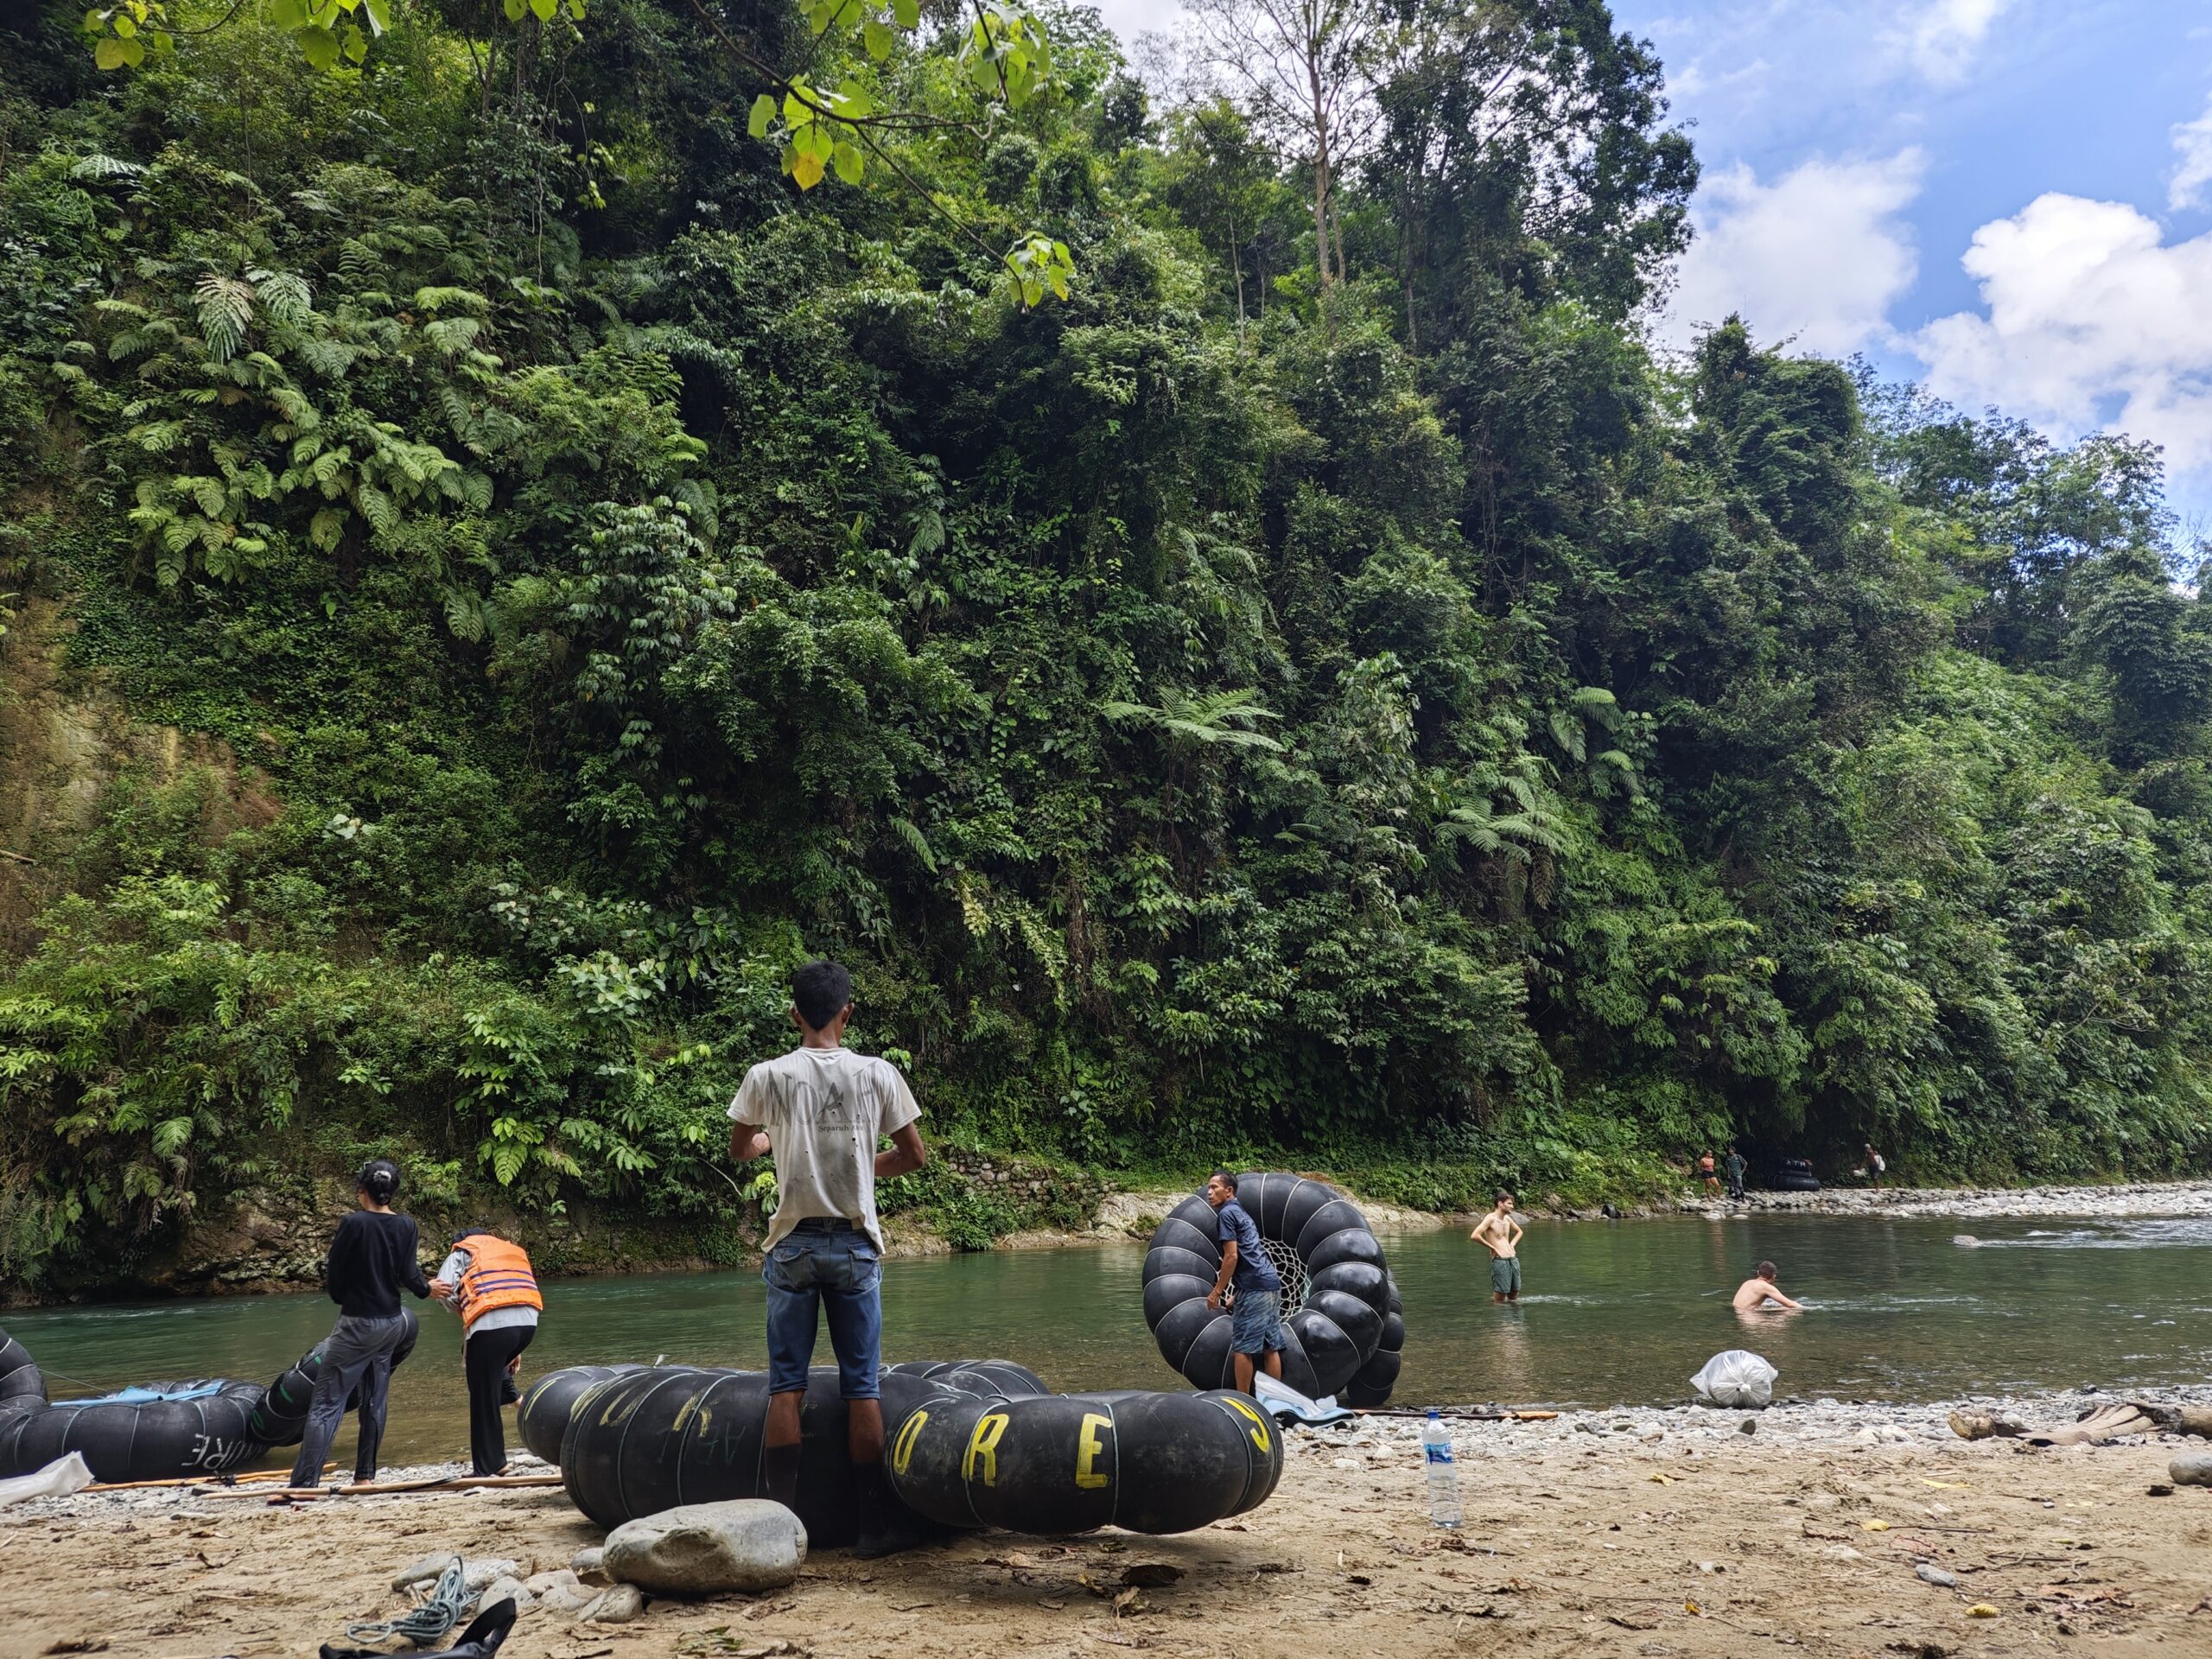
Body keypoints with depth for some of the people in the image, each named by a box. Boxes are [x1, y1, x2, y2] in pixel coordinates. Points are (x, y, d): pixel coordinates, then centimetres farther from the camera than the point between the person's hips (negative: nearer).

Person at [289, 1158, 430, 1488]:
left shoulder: (354, 1224, -13)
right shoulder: (407, 1227, 1)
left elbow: (334, 1278, -7)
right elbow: (409, 1276, -4)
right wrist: (427, 1288, 16)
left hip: (357, 1324, -6)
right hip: (391, 1324, 6)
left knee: (326, 1404, -5)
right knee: (374, 1402, 14)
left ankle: (305, 1483, -10)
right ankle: (365, 1476, 19)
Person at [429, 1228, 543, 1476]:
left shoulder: (461, 1253, 20)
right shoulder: (515, 1251, 32)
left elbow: (445, 1291, 4)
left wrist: (464, 1311, 23)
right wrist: (515, 1351, 31)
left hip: (491, 1325, -5)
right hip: (528, 1323, 5)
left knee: (484, 1399, 4)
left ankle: (486, 1469, 6)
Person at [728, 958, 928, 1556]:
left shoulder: (767, 1077, -3)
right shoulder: (878, 1074, -4)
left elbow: (740, 1150, 14)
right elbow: (915, 1156, 3)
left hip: (793, 1243, 0)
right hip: (855, 1244, 0)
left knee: (786, 1383, 6)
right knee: (862, 1384, 5)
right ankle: (874, 1525, 8)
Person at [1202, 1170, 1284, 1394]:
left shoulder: (1226, 1213, -5)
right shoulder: (1242, 1213, 23)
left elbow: (1232, 1257, -13)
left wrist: (1216, 1292, -8)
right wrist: (1238, 1297, 26)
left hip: (1255, 1288, -9)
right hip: (1272, 1284, 9)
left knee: (1242, 1348, -4)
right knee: (1271, 1347, 10)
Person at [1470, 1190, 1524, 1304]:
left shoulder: (1507, 1218, 13)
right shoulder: (1490, 1218, -9)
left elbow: (1519, 1231, 34)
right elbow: (1474, 1236, -21)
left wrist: (1512, 1245, 16)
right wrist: (1492, 1247, -12)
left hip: (1513, 1260, 8)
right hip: (1499, 1261, -7)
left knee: (1514, 1298, 11)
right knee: (1499, 1301, -6)